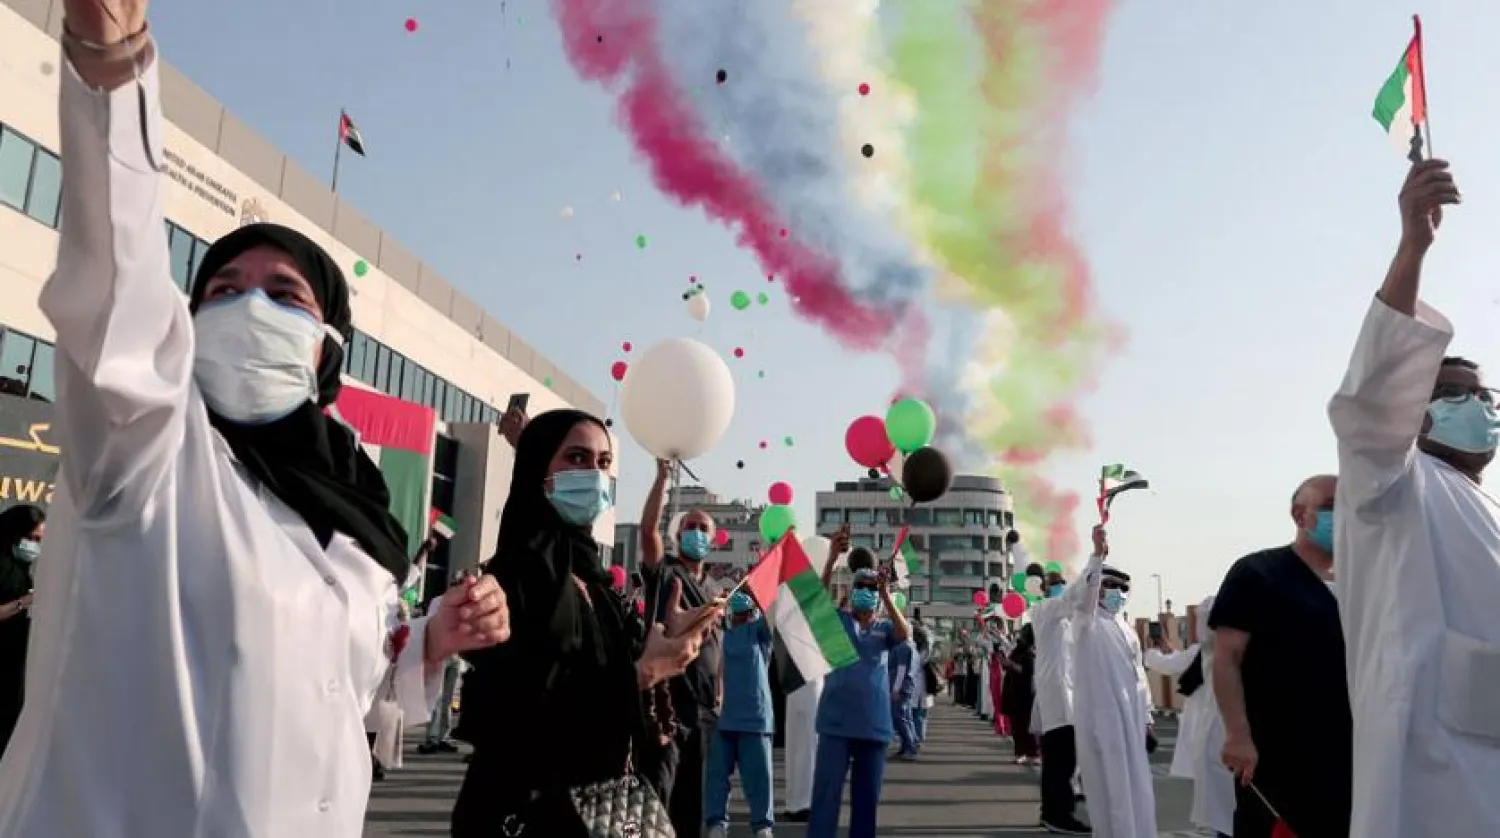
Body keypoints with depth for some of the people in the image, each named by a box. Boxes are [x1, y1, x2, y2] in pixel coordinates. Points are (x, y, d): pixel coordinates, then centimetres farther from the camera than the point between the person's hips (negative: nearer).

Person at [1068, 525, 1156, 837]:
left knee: (1135, 788, 11)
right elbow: (1080, 595, -26)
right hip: (1100, 718, -7)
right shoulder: (1087, 622, -3)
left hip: (1130, 719, 7)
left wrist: (1146, 719, 15)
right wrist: (1098, 554, -36)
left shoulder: (1126, 629, 17)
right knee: (1111, 788, -3)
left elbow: (1139, 676, 20)